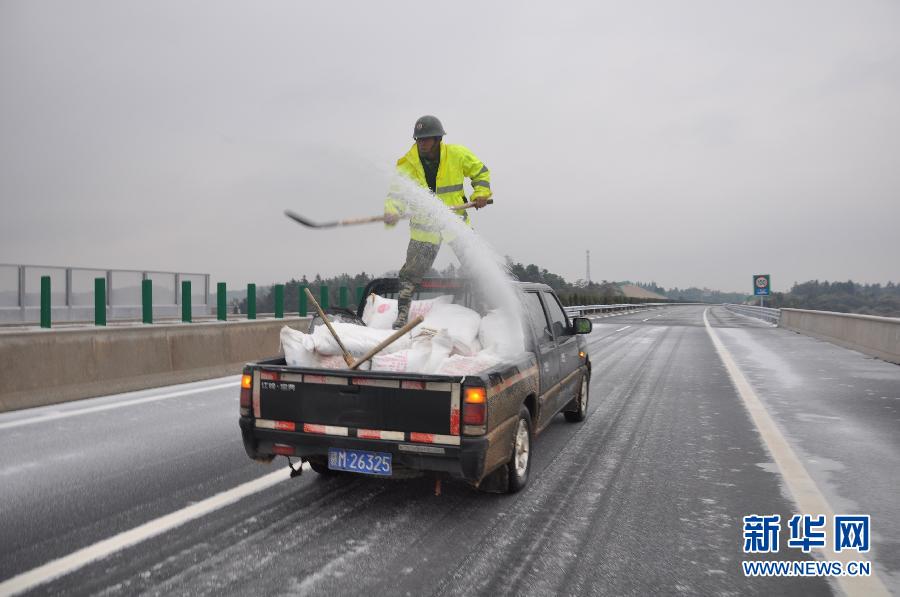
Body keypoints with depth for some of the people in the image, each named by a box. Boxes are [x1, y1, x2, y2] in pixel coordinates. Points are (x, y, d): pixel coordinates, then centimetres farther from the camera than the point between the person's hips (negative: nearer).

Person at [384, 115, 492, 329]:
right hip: (425, 228, 0)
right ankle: (402, 316, 13)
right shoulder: (408, 165, -9)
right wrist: (391, 212, -35)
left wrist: (481, 193, -7)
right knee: (411, 275, -1)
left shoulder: (457, 155, -7)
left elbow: (480, 171, 9)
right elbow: (397, 193, -15)